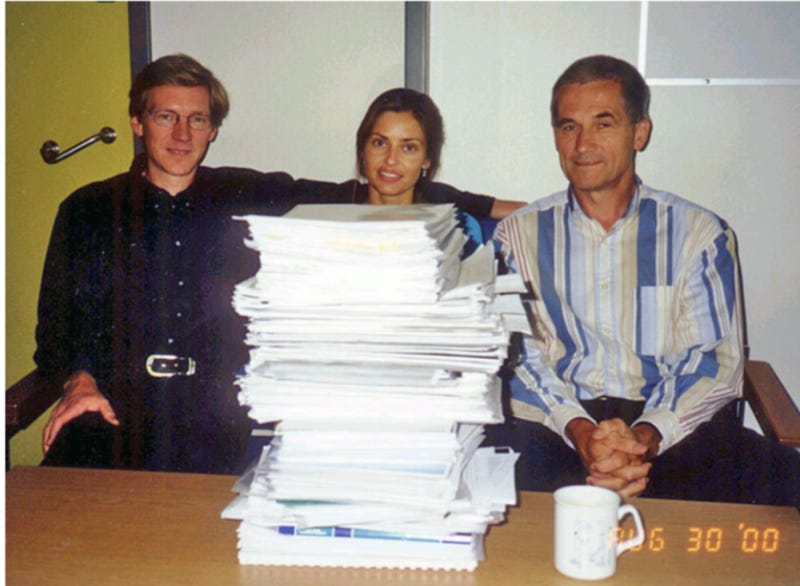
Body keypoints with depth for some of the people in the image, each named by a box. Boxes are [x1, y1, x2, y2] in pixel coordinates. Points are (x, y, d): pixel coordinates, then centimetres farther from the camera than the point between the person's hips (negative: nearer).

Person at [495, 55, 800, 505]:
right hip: (557, 426, 0)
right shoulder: (519, 236, 10)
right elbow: (513, 357, 1)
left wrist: (647, 434, -19)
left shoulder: (700, 234, 9)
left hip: (674, 426, 0)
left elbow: (716, 358, 1)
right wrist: (577, 429, -19)